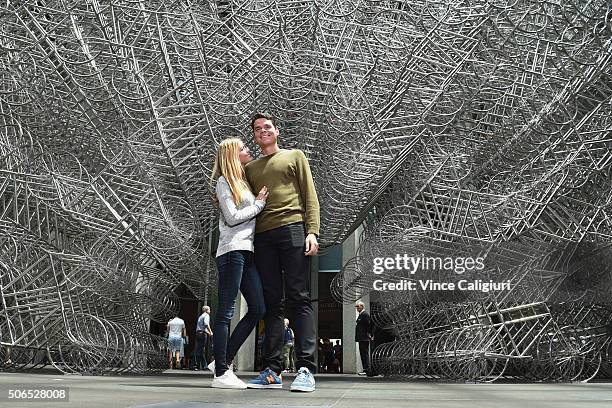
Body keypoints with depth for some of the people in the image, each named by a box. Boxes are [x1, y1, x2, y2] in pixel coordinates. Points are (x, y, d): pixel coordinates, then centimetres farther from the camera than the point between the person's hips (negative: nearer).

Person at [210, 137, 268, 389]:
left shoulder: (244, 182, 23)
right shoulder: (224, 182, -1)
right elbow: (232, 217, -9)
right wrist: (259, 203, 0)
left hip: (247, 251, 9)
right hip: (232, 250, -9)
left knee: (258, 309, 4)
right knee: (226, 311, -8)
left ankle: (223, 361, 9)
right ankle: (221, 373, -6)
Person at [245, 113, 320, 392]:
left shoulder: (294, 156, 16)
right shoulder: (250, 168, 25)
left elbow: (310, 196, 6)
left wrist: (312, 232, -7)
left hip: (292, 229, -3)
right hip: (262, 236, 4)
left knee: (299, 299, -8)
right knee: (271, 303, 1)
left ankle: (305, 369, -12)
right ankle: (272, 371, 1)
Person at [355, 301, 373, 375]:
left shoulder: (365, 314, -12)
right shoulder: (360, 315, 19)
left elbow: (369, 325, -16)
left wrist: (370, 335, -15)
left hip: (364, 338, -10)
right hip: (361, 338, 10)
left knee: (365, 353, -9)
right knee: (362, 353, 12)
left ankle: (367, 370, -8)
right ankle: (365, 369, 17)